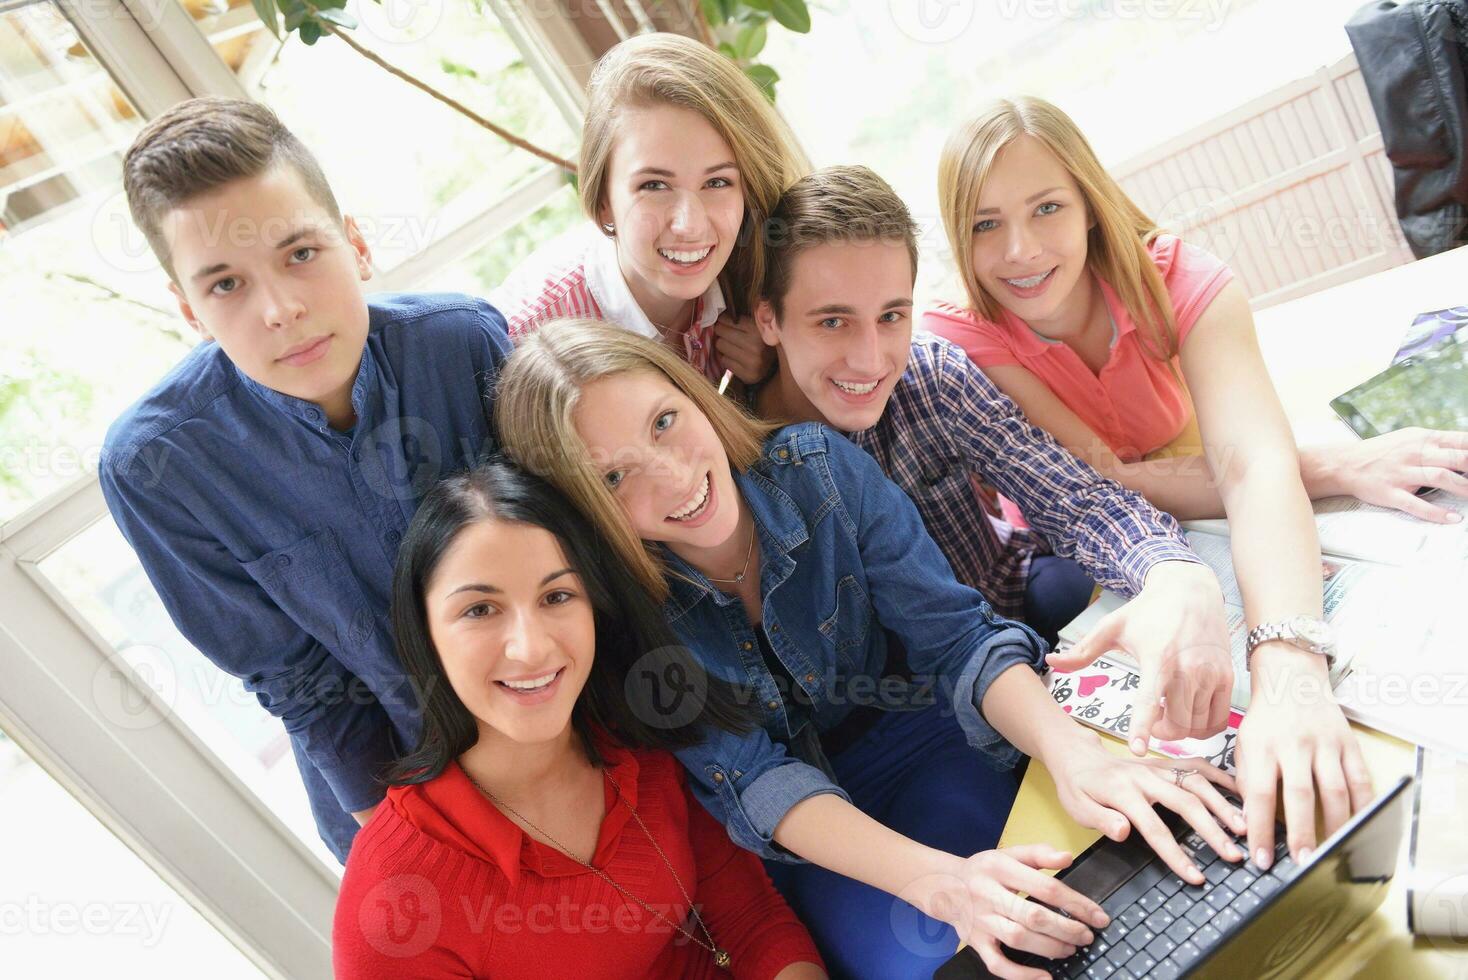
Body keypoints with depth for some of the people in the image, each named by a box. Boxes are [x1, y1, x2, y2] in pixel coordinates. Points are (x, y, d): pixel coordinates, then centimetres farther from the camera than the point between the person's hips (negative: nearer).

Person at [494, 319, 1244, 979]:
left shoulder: (817, 468, -18)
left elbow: (955, 638, -17)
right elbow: (750, 780, -23)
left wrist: (1072, 751, -37)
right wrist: (937, 879, -38)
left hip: (915, 737, 2)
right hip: (796, 834, -1)